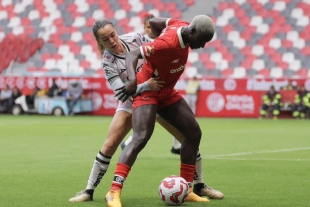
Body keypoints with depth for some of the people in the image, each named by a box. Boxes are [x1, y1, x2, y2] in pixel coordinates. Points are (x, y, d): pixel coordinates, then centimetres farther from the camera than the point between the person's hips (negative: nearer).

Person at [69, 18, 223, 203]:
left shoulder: (134, 38, -13)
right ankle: (89, 191, -2)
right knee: (110, 145, -15)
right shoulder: (108, 63, -20)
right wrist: (146, 86, -41)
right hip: (131, 102, -2)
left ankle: (200, 185, 16)